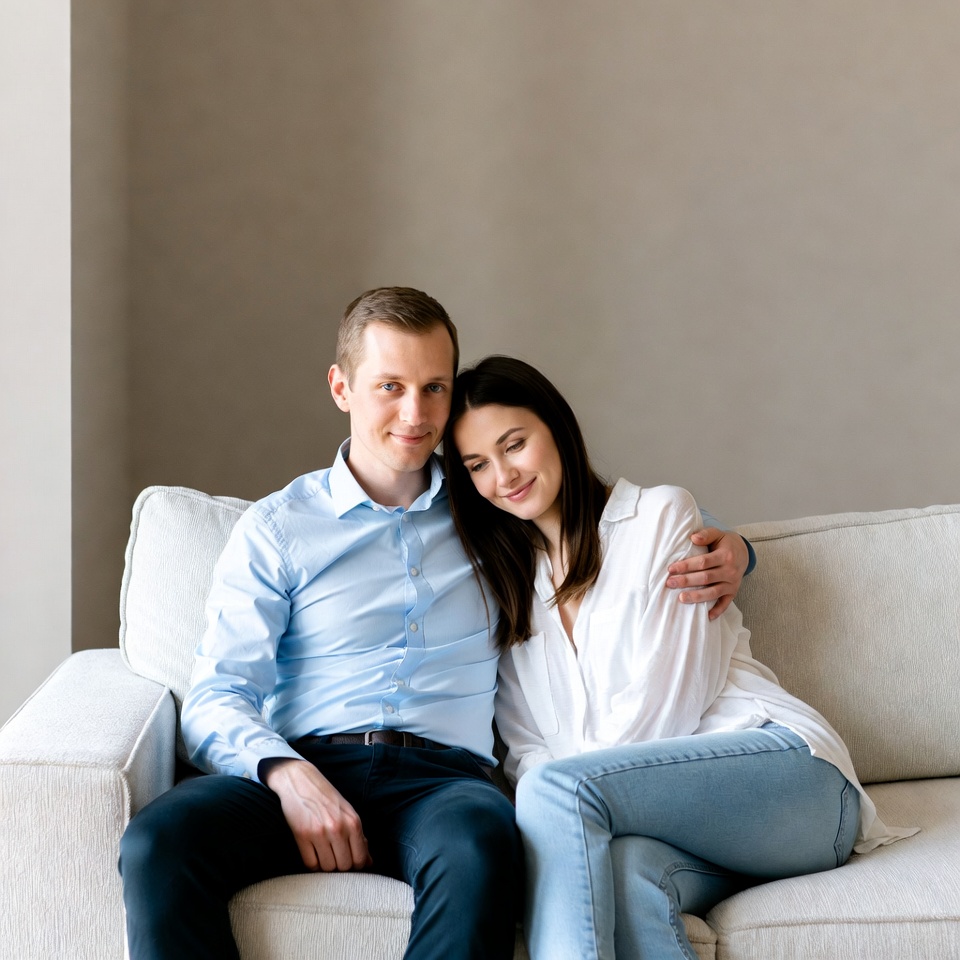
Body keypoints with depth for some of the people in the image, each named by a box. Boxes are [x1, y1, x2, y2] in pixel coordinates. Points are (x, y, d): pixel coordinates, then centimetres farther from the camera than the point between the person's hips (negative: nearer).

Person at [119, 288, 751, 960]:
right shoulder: (276, 529, 14)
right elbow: (217, 697, 5)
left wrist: (725, 549, 8)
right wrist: (287, 774, -17)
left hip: (443, 775, 0)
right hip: (307, 766, 0)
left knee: (480, 847, -38)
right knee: (155, 842, -32)